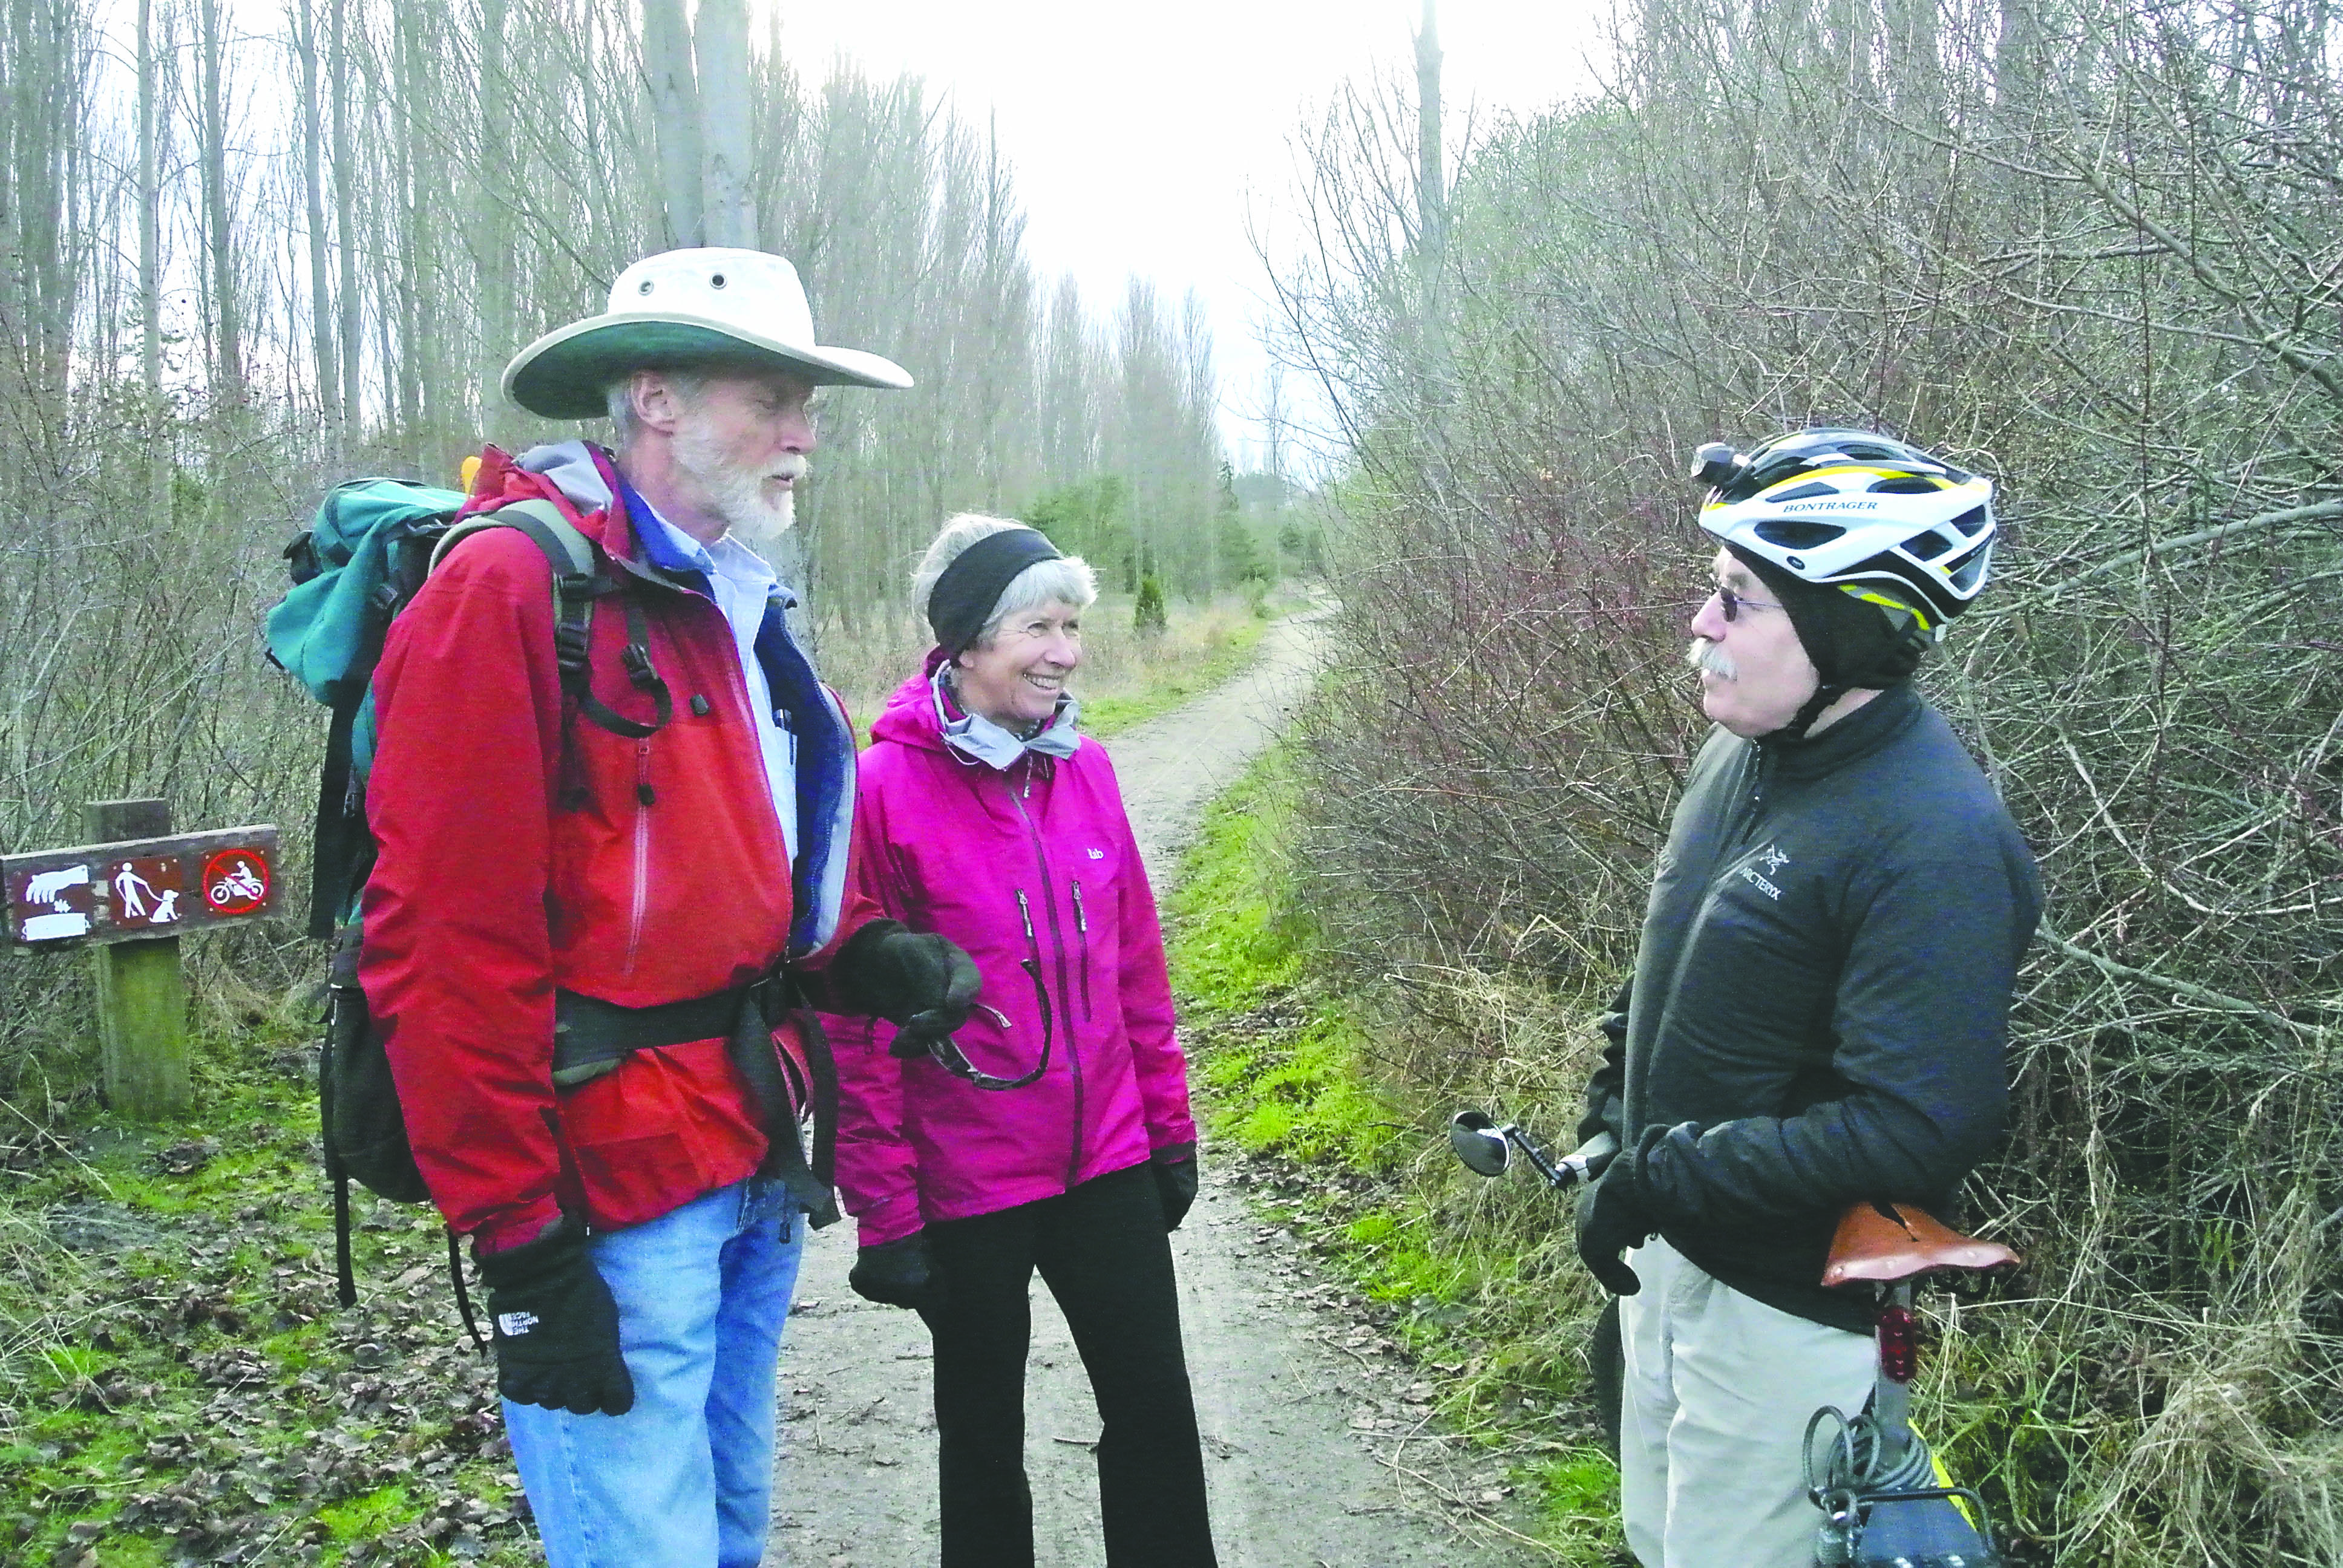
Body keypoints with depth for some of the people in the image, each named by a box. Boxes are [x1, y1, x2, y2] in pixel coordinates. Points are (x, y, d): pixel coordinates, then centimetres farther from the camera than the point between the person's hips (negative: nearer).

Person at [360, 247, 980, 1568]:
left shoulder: (737, 605, 13)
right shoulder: (508, 592, -15)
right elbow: (448, 949, -19)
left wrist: (863, 954, 2)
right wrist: (522, 1246, -18)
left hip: (756, 1164, 9)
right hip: (618, 1198, -8)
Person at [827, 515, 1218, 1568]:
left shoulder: (1084, 768, 2)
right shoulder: (888, 785, -13)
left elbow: (1135, 964, 9)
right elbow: (857, 1019, -12)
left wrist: (1170, 1124, 12)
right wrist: (885, 1211, -11)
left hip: (1108, 1165, 5)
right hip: (967, 1185, -4)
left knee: (1155, 1405, 12)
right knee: (984, 1433, 14)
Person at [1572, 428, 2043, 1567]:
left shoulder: (1935, 842, -26)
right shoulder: (1742, 753, 1)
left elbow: (1915, 1129, -30)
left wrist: (1664, 1175, -25)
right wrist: (1610, 1117, 12)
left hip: (1789, 1308, -8)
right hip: (1670, 1256, 8)